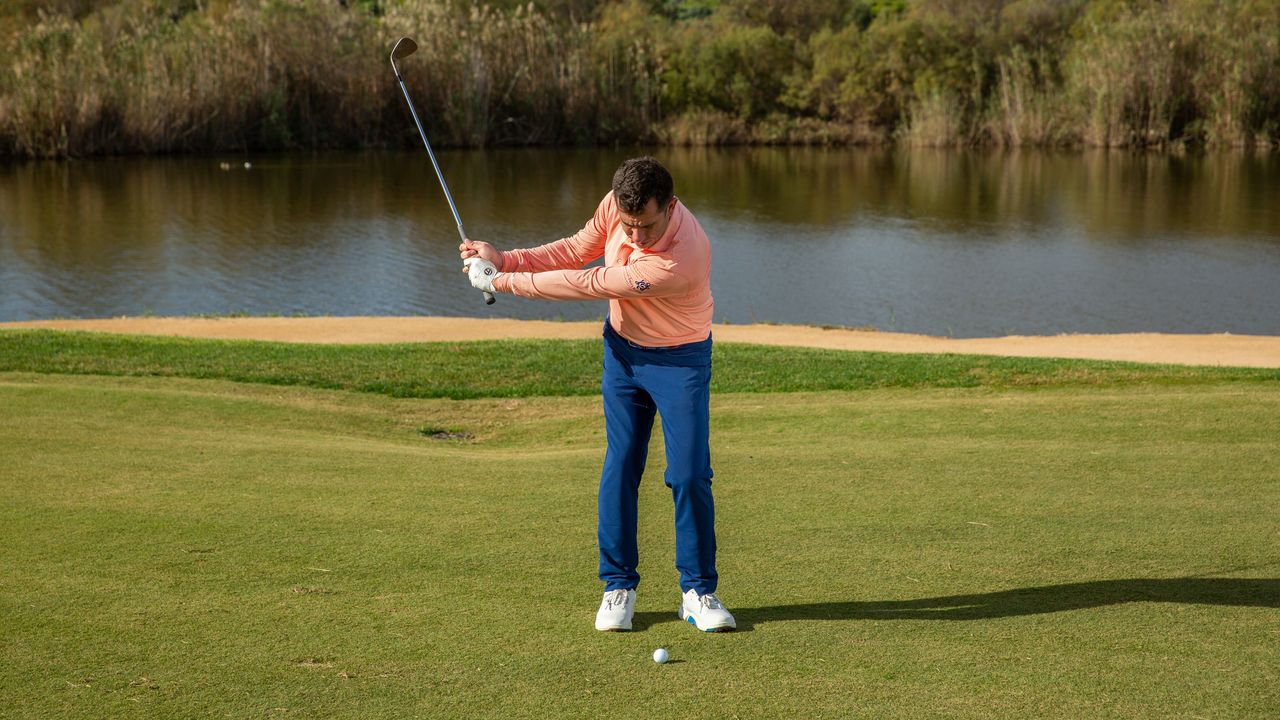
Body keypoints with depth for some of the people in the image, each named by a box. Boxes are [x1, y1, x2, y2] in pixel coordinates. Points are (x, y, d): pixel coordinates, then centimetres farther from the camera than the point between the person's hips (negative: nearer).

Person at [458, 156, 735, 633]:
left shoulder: (680, 261, -37)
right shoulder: (617, 205, -18)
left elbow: (590, 285, -31)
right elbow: (578, 250, 2)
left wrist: (504, 282, -23)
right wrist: (507, 259, -12)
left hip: (680, 360, -5)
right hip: (623, 347, 5)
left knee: (690, 475, -7)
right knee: (620, 469, 2)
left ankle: (698, 591, 6)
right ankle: (619, 586, 10)